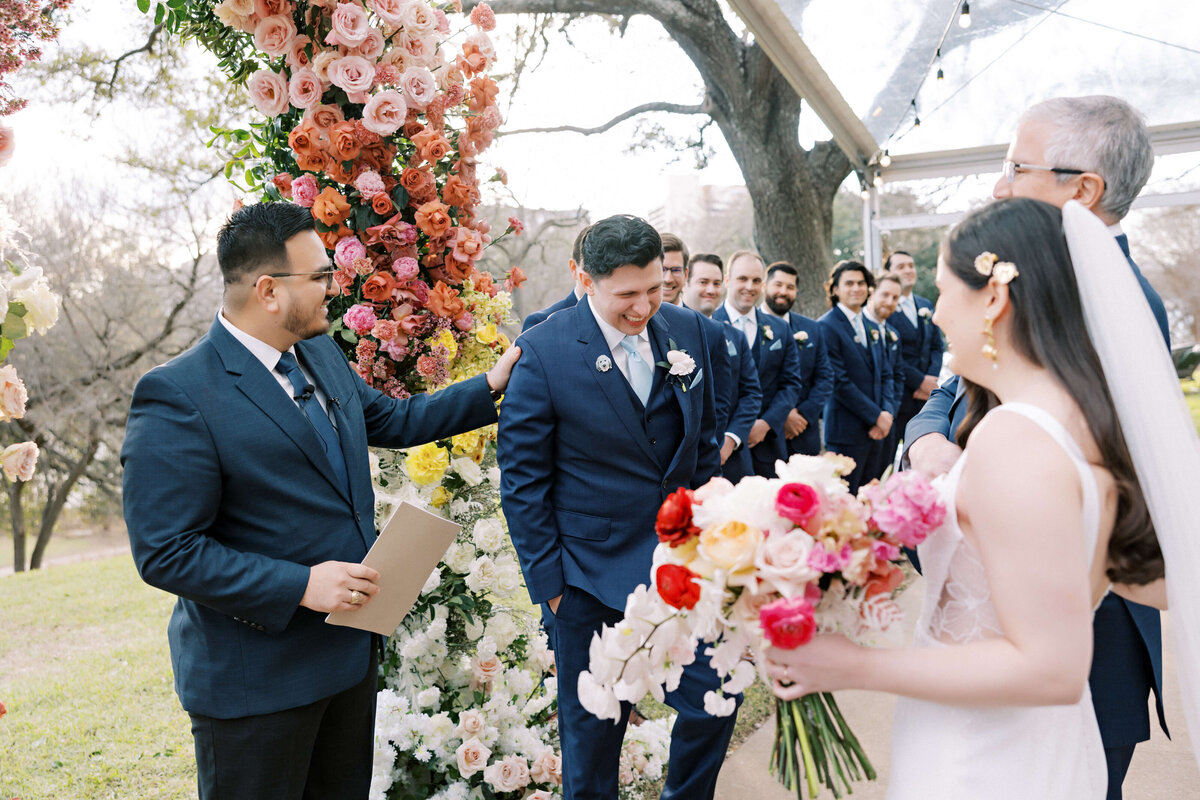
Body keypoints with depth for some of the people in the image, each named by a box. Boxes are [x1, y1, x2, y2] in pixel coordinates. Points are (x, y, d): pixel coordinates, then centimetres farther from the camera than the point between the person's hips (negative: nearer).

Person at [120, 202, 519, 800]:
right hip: (255, 681, -8)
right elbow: (165, 554, -22)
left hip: (351, 653, 8)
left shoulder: (321, 354, 4)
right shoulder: (177, 397, -21)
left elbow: (390, 419, 20)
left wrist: (489, 387, 16)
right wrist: (300, 586, -26)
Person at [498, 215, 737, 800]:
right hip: (592, 579, -3)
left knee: (714, 703, 9)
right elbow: (521, 479, -9)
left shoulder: (687, 330, 1)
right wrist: (549, 581, -8)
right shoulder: (544, 351, -14)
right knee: (592, 733, 12)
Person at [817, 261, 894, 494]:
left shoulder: (872, 327, 17)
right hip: (846, 431, -7)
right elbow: (839, 382, -13)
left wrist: (886, 413, -2)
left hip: (876, 430, 7)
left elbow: (885, 374, 16)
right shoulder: (826, 326, -8)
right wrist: (876, 416, -12)